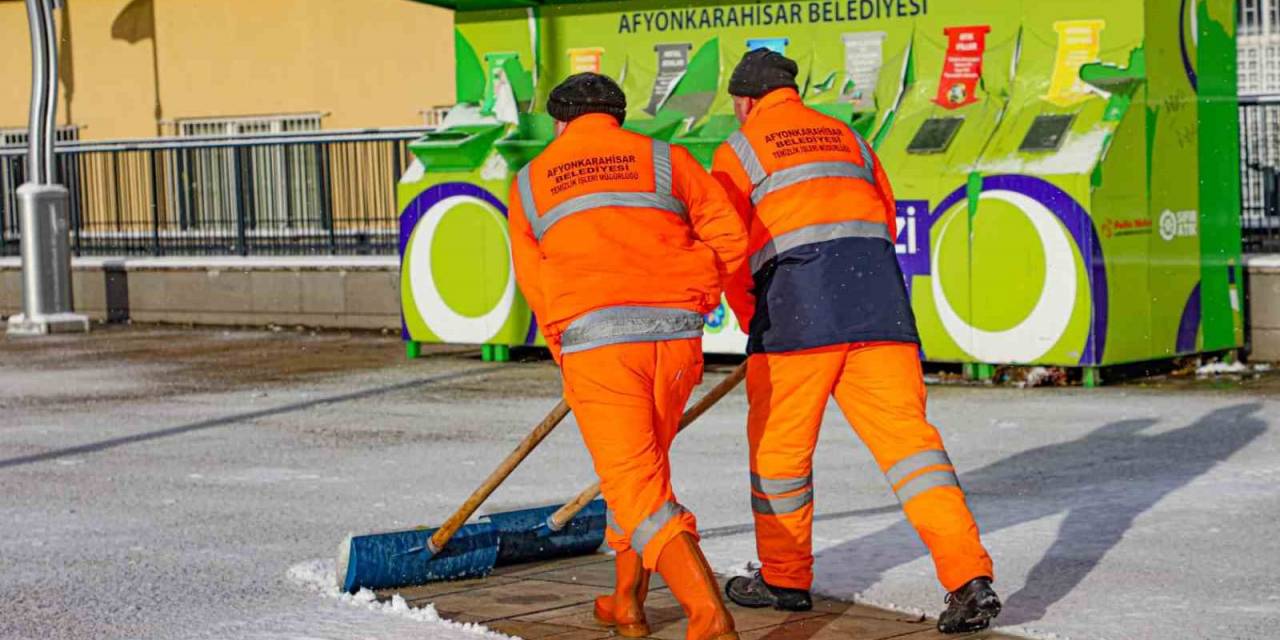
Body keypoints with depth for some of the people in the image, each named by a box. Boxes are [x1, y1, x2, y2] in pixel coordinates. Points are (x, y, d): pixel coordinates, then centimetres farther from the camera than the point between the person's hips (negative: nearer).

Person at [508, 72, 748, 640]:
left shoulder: (530, 182, 16)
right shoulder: (665, 160, 14)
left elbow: (533, 282, 15)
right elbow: (729, 237, 7)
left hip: (595, 341, -2)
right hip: (676, 336, 2)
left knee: (635, 485, -2)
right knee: (644, 464, 24)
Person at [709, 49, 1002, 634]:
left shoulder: (738, 152, 9)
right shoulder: (849, 140, 24)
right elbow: (887, 223, 23)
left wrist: (752, 321, 19)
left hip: (796, 306, -4)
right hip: (879, 303, 4)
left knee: (779, 444, 11)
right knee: (905, 431, -2)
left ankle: (785, 579, 23)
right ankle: (970, 577, -14)